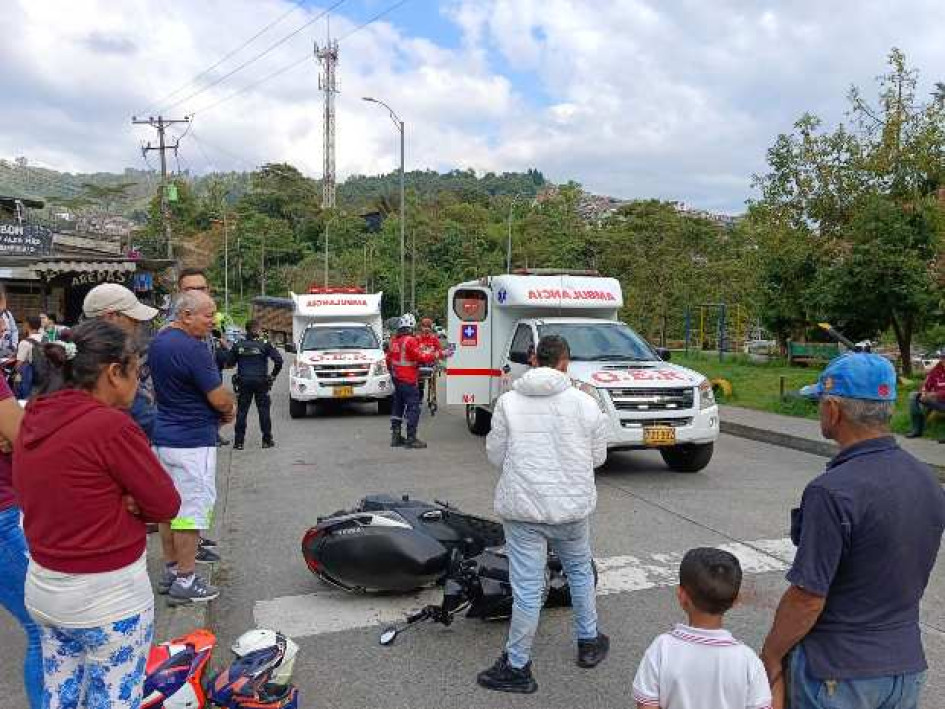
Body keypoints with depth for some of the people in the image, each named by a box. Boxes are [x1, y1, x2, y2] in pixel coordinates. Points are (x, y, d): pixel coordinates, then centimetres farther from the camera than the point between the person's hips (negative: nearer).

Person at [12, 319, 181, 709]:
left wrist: (118, 500, -7)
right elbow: (166, 504, -16)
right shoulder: (111, 425, -23)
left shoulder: (34, 420, 0)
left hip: (43, 588, 7)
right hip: (109, 597, -7)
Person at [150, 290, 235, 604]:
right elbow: (220, 399, -20)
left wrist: (219, 411, 7)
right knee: (193, 509, 0)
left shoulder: (158, 341, 9)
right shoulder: (193, 349, -21)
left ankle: (171, 571, 28)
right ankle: (185, 581, 8)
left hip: (164, 436, 10)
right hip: (192, 441, -9)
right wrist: (228, 410, 3)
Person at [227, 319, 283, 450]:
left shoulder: (238, 345, 1)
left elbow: (230, 363, 5)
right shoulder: (264, 344, -6)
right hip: (261, 382, -2)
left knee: (241, 411, 6)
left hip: (243, 382, 2)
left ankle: (238, 441, 6)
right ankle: (267, 440, 10)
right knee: (264, 411, 7)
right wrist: (274, 374, 0)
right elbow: (278, 360, -13)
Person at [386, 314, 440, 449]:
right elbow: (420, 357, -19)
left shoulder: (394, 340, 11)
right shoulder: (410, 340, -16)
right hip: (408, 380, -9)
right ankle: (411, 438, -7)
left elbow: (389, 359, 18)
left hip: (397, 378, 9)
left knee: (398, 406, 16)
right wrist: (435, 356, -10)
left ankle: (395, 436, 21)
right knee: (413, 407, -6)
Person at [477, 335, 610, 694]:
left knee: (527, 589, 4)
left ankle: (517, 667, 16)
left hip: (523, 507, -2)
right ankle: (589, 642, 40)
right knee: (580, 571, 25)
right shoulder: (585, 403, -6)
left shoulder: (508, 402, -7)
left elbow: (495, 455, -2)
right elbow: (598, 456, 3)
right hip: (572, 506, 2)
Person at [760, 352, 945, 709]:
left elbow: (807, 599, -22)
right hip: (908, 665, 7)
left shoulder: (832, 492, -26)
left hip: (837, 673, -7)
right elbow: (907, 577, 9)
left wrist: (771, 655, -8)